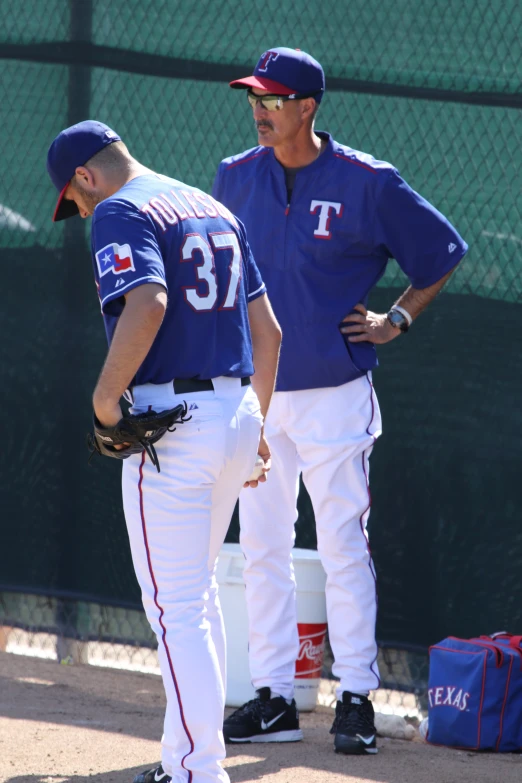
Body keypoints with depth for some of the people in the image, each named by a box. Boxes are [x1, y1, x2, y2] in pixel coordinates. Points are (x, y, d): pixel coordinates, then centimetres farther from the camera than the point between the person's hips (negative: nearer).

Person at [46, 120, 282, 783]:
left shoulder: (119, 213, -8)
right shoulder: (214, 209, 17)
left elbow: (147, 304, -27)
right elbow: (267, 330, 17)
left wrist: (106, 393, -17)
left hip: (172, 419, -9)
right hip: (236, 412, 9)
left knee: (175, 605, -5)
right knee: (196, 592, 20)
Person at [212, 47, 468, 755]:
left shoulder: (367, 184, -9)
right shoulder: (236, 178, 5)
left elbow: (443, 253, 3)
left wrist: (397, 321, -3)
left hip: (334, 396, -5)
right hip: (255, 396, 5)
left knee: (343, 549, -3)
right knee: (261, 549, 6)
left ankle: (356, 697, 3)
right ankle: (274, 699, 12)